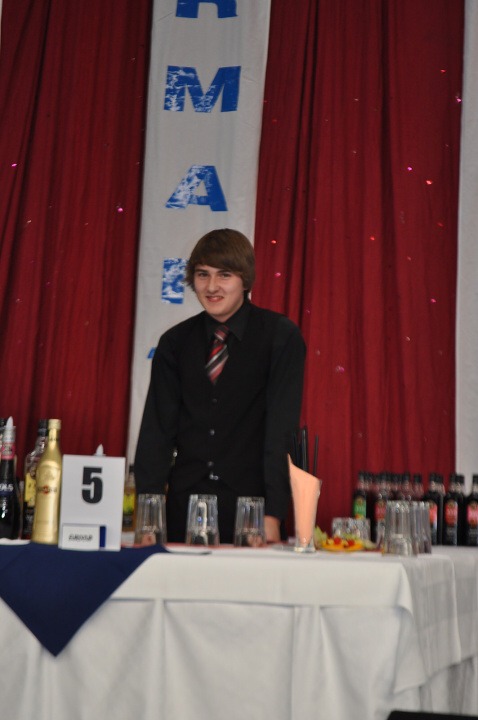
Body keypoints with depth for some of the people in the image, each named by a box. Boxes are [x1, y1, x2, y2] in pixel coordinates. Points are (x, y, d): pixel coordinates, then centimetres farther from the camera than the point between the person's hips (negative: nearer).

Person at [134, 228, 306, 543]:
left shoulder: (281, 336, -3)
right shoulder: (174, 343, 7)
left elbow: (281, 429, -10)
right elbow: (156, 430, 3)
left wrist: (272, 516, -18)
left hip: (252, 506, -3)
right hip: (185, 505, 3)